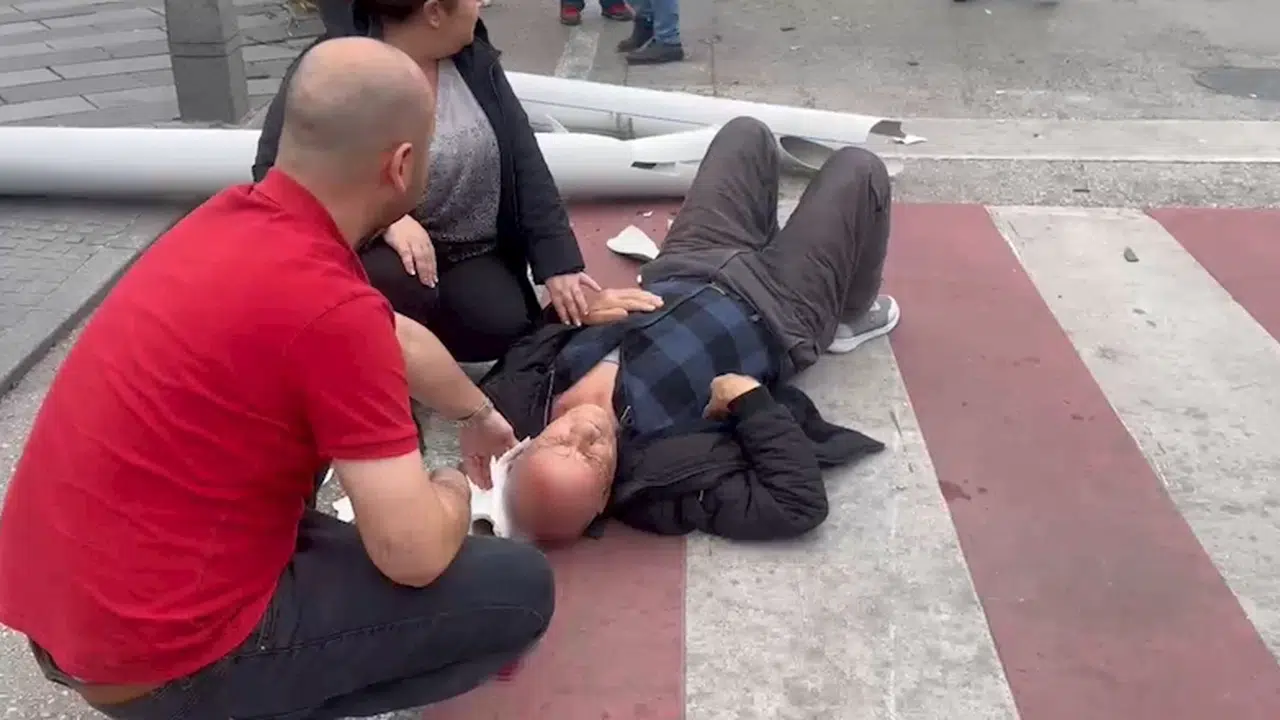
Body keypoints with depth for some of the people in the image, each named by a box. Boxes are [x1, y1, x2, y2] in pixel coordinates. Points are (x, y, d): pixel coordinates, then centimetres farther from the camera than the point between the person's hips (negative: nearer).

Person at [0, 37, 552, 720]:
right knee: (519, 588, -2)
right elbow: (413, 554, -20)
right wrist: (453, 492, 3)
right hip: (159, 655, -9)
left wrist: (479, 411, 36)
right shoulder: (327, 304, -25)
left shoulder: (236, 217, 3)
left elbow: (394, 342, 21)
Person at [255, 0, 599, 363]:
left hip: (468, 252, 4)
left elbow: (524, 161, -1)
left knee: (505, 327, -22)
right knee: (397, 285, -36)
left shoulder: (475, 60, 0)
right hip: (367, 247, -4)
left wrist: (559, 261, -12)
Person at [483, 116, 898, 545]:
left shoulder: (526, 404, -28)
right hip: (777, 320, -4)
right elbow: (802, 504, -38)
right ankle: (854, 317, 35)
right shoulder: (662, 479, -42)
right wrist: (747, 395, -39)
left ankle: (769, 246, 51)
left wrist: (580, 312, -22)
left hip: (680, 275, 5)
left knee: (746, 133, 19)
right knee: (859, 168, 7)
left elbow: (524, 343, -6)